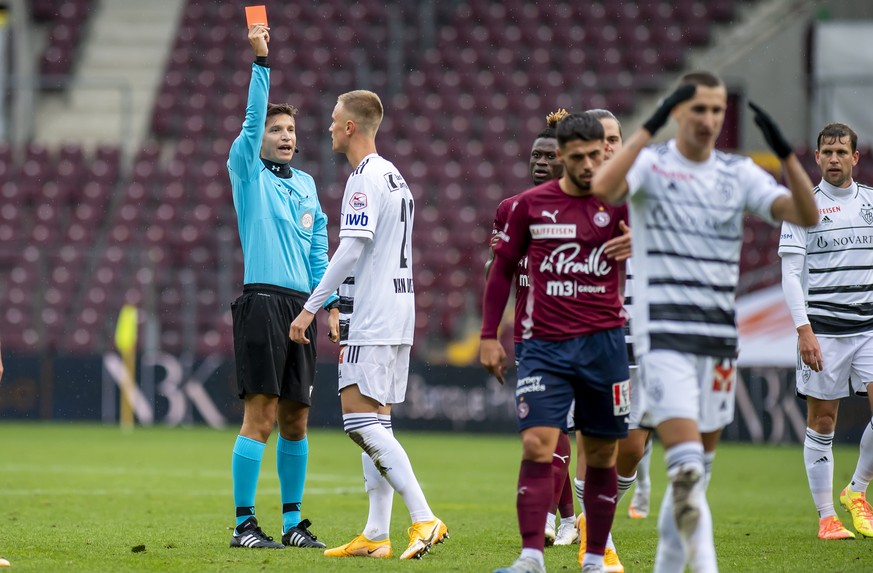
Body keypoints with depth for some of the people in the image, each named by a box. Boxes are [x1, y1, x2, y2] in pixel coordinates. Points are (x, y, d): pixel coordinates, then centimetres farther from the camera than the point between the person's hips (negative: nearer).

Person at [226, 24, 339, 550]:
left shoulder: (306, 184, 19)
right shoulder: (248, 172, 2)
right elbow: (252, 119, -13)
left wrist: (331, 304, 13)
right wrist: (261, 61, -22)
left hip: (300, 307, 6)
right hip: (263, 302, -6)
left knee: (295, 420, 7)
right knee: (261, 417, -10)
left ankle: (293, 521, 14)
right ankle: (244, 523, -7)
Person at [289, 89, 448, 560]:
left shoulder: (366, 179, -12)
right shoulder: (394, 177, 18)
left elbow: (351, 251, -20)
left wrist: (310, 307, -17)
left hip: (372, 320, -10)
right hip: (396, 315, 10)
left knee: (361, 420, -13)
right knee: (375, 423, 10)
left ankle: (424, 519, -21)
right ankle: (376, 535, 8)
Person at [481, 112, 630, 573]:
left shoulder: (618, 202, 2)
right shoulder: (531, 205, 4)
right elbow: (502, 269, 12)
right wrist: (489, 336, 8)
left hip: (603, 344, 0)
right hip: (544, 346, 0)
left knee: (601, 456, 6)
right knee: (536, 446, -13)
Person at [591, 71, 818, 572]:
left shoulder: (739, 173, 8)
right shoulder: (651, 164, -4)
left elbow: (805, 215, -4)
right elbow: (602, 189, -26)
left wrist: (785, 151, -18)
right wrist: (650, 127, -29)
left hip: (720, 338, 5)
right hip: (664, 337, -5)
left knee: (698, 470, 12)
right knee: (687, 468, -19)